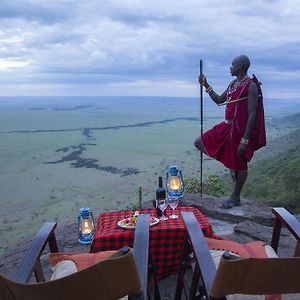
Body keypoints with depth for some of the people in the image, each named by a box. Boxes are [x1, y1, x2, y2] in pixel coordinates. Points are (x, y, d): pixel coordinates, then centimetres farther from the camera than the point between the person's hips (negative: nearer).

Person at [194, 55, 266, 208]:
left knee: (240, 164, 6)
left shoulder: (251, 86, -15)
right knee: (199, 143, 9)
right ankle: (230, 164, 15)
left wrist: (245, 140, -23)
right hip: (227, 127, 9)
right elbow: (219, 100, 23)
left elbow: (252, 115, -19)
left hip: (241, 130, -9)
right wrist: (206, 85, 15)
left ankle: (235, 198, 23)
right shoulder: (233, 84, 11)